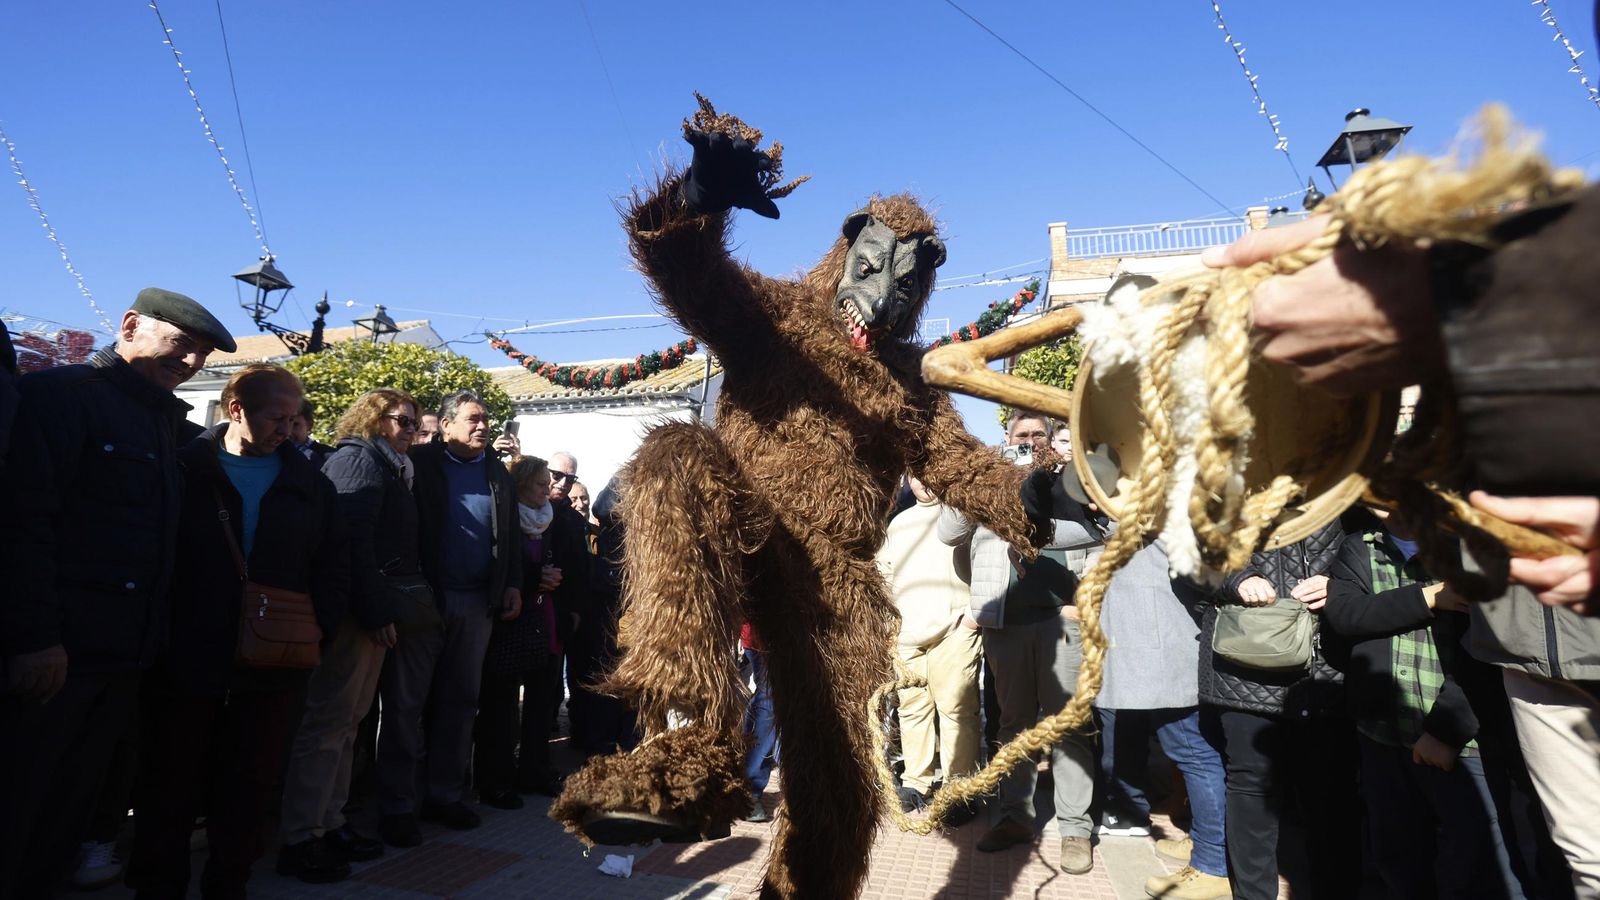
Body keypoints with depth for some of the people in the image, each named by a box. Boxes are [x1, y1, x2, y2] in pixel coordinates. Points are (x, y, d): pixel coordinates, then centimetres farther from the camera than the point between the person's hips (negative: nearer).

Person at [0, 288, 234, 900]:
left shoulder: (164, 422, 16)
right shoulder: (61, 394, -7)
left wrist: (148, 643, 12)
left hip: (121, 659, 7)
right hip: (50, 656, -7)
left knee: (72, 804, 16)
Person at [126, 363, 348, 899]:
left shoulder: (309, 484, 6)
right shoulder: (185, 468, 0)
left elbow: (333, 562, 8)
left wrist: (323, 628, -2)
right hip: (188, 656, -2)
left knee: (251, 785, 12)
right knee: (172, 785, 10)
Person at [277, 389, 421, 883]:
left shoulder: (385, 467, 21)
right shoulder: (359, 459, -8)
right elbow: (354, 542, -19)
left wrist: (383, 610, 13)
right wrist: (376, 613, -21)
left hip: (371, 611, 10)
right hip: (357, 612, -10)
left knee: (346, 721, 14)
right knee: (328, 721, -5)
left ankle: (328, 823, 23)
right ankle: (299, 840, 3)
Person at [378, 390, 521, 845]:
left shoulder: (498, 473, 13)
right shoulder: (418, 462, -2)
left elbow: (510, 535, 15)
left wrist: (513, 584, 8)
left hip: (477, 603, 5)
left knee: (460, 701, 11)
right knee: (405, 702, 3)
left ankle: (444, 794, 23)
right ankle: (397, 805, 12)